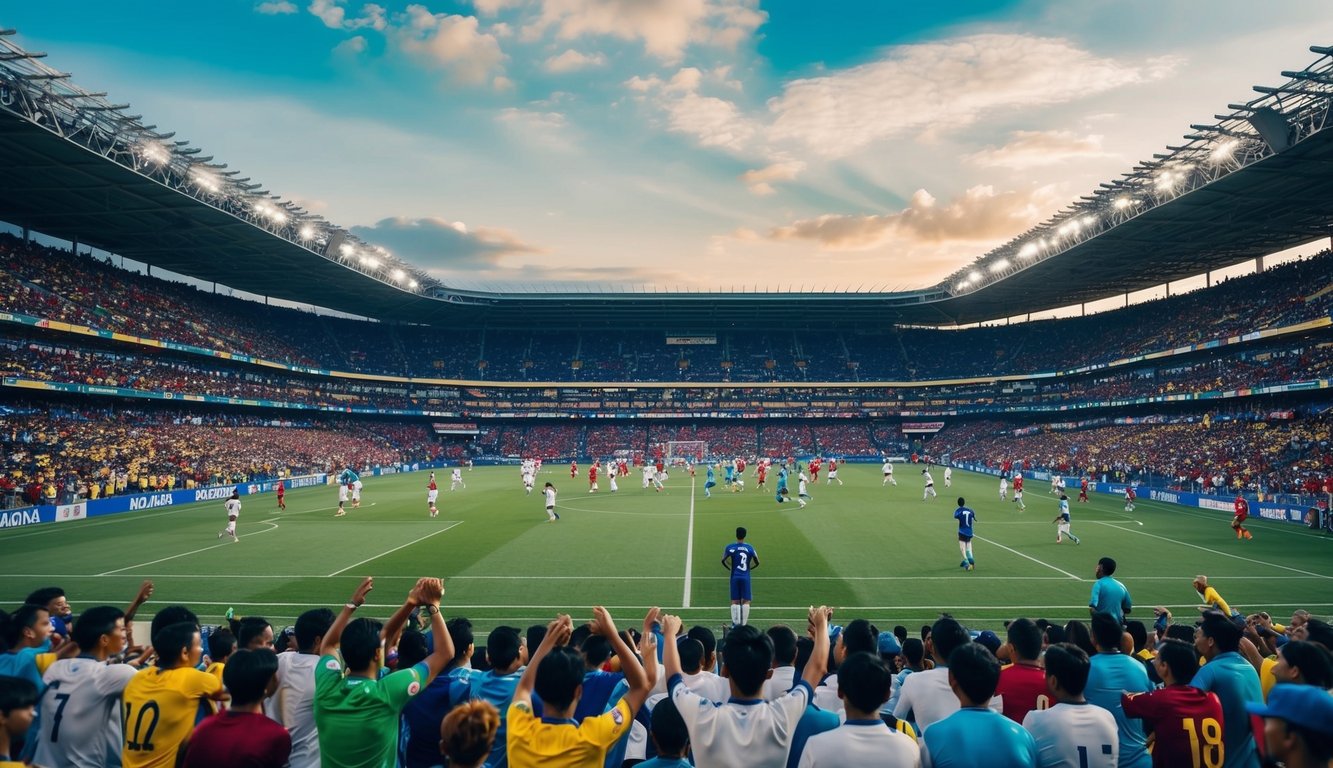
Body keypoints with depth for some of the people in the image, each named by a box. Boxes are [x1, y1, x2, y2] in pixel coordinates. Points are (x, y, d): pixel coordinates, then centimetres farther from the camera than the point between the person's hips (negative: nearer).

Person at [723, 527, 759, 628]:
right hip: (746, 577, 1)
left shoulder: (730, 547, -5)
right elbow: (757, 562, 9)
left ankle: (735, 623, -1)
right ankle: (744, 624, 0)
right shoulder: (750, 548, 1)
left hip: (735, 577, -1)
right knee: (746, 601, 5)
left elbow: (723, 561, -2)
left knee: (735, 601, 5)